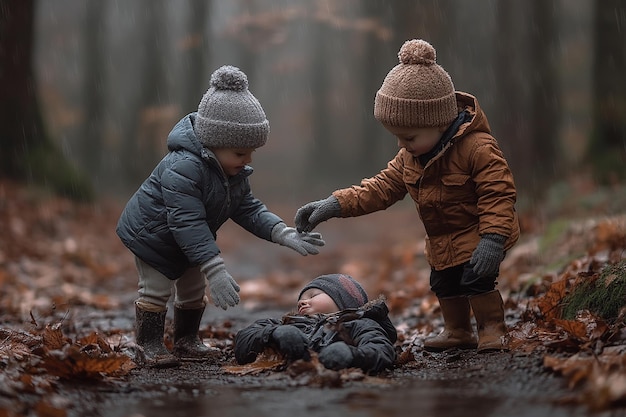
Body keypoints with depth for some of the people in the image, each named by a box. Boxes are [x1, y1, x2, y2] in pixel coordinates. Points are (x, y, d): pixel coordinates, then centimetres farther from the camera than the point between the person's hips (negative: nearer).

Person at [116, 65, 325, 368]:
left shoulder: (234, 172, -10)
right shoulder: (183, 167, -40)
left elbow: (248, 208, -4)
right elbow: (188, 223, -43)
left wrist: (284, 234, -18)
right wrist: (215, 270, -47)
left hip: (188, 242, 9)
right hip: (152, 233, -9)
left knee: (193, 290, 16)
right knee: (156, 290, -9)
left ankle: (186, 341, 31)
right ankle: (151, 346, 5)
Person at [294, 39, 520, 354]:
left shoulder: (477, 148, -27)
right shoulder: (410, 157, -2)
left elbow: (498, 193, -28)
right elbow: (382, 187, 0)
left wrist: (492, 239, -37)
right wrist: (335, 204, -11)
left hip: (475, 236, -8)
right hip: (442, 242, 8)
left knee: (476, 279, -17)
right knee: (443, 284, 14)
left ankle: (492, 329, 2)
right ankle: (458, 332, 33)